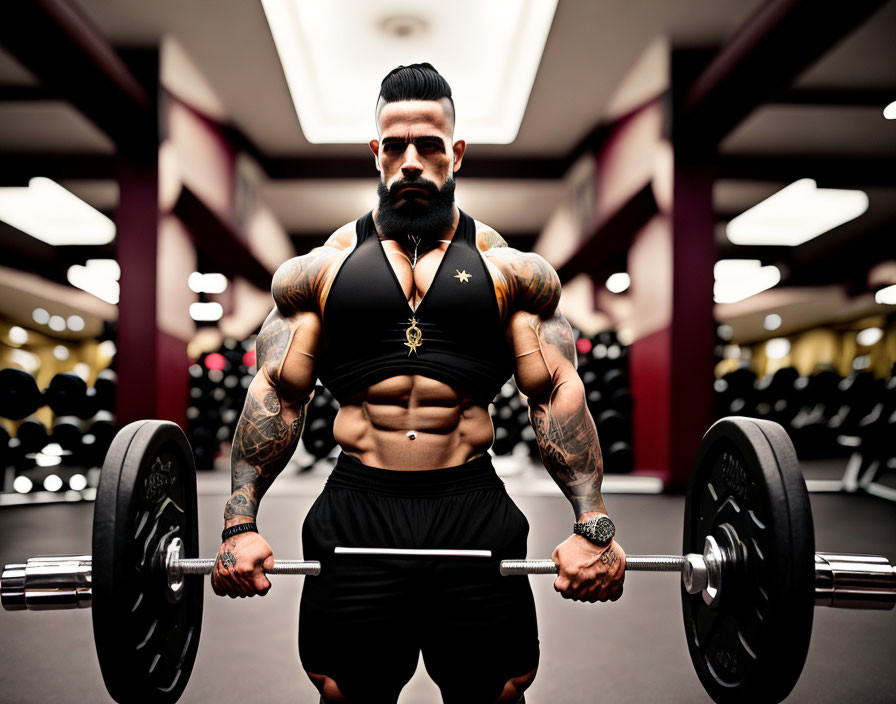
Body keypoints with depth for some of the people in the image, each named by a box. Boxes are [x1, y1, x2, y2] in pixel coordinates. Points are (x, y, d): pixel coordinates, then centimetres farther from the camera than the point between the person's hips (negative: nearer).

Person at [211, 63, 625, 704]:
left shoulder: (512, 269, 7)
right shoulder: (321, 267, 9)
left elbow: (558, 391, 2)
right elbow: (277, 391, 5)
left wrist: (594, 522, -9)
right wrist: (241, 522, -4)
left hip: (475, 512, 0)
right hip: (356, 514, 1)